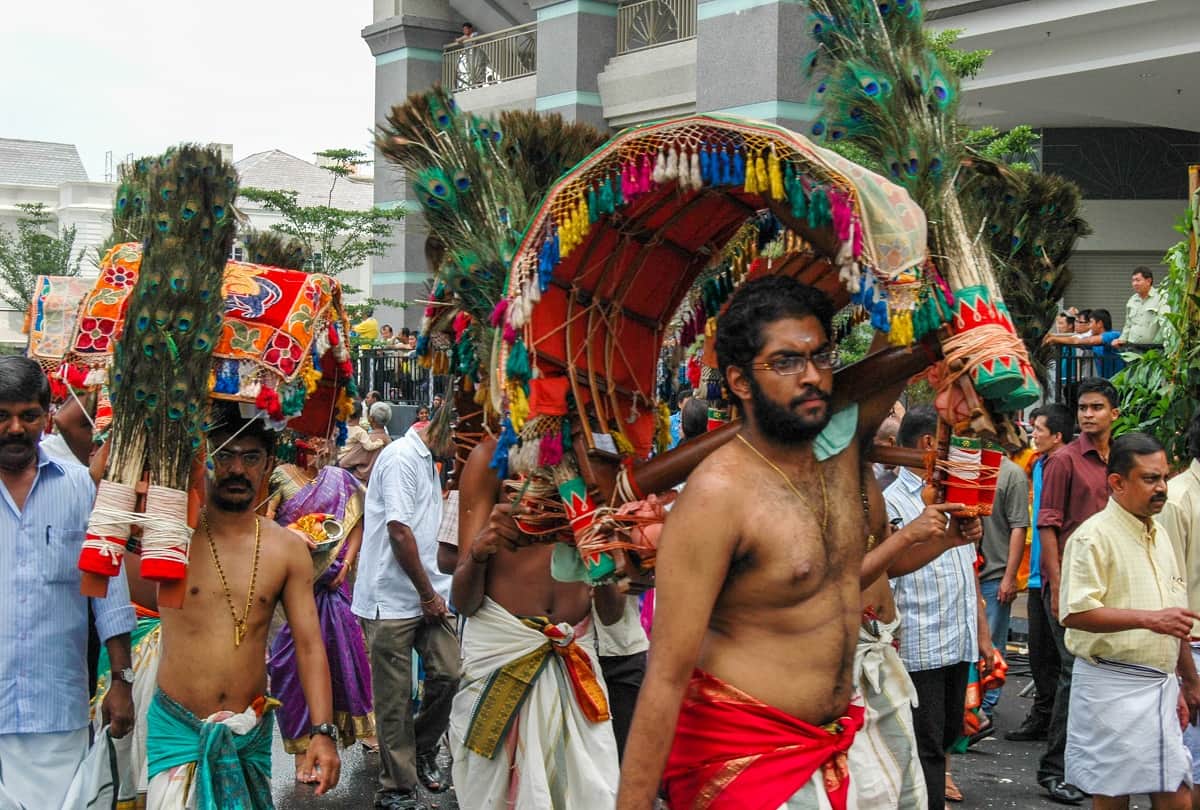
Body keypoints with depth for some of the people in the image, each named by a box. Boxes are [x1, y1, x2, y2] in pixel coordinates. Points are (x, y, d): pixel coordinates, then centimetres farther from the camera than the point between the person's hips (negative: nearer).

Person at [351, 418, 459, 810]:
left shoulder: (427, 461, 17)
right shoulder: (401, 457, -13)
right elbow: (398, 530, -19)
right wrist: (428, 595, -12)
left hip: (428, 596, 8)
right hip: (392, 599, -8)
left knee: (449, 675, -1)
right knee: (395, 697, 0)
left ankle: (422, 750, 22)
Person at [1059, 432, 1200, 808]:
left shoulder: (1159, 535, 16)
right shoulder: (1093, 536, -11)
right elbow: (1074, 613, -22)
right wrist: (1149, 618, -25)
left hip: (1161, 687, 8)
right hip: (1111, 687, -7)